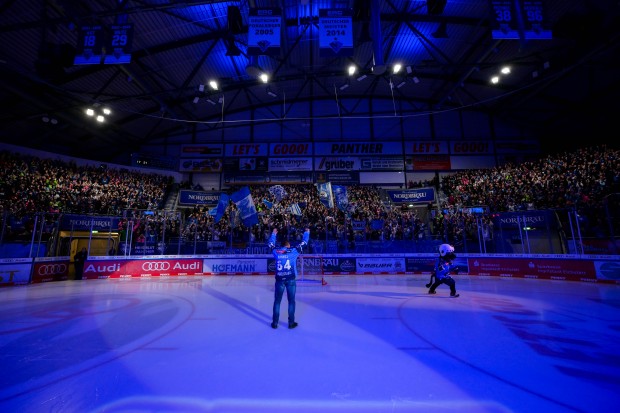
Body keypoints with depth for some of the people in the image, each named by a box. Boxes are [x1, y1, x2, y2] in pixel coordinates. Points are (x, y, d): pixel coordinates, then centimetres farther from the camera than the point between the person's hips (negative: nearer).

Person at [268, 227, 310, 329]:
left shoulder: (276, 251, 5)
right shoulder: (294, 251, 0)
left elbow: (270, 244, 23)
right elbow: (303, 243, 8)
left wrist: (273, 233, 37)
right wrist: (307, 232, 22)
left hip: (279, 279, 2)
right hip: (291, 279, -2)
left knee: (277, 301, 13)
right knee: (291, 301, 9)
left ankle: (275, 323, 20)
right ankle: (291, 323, 15)